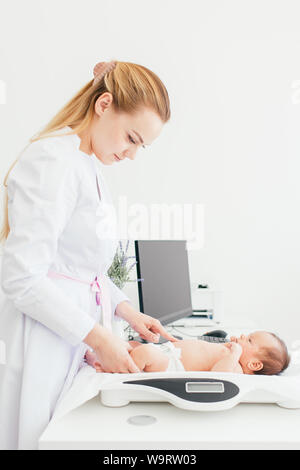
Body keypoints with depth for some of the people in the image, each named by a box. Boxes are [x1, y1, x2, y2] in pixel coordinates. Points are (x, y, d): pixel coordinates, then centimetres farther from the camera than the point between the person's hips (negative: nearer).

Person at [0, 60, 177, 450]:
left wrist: (128, 311, 7)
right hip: (42, 344, -9)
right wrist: (100, 338, -18)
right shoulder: (53, 161, -17)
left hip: (76, 343, 9)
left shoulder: (90, 168, 12)